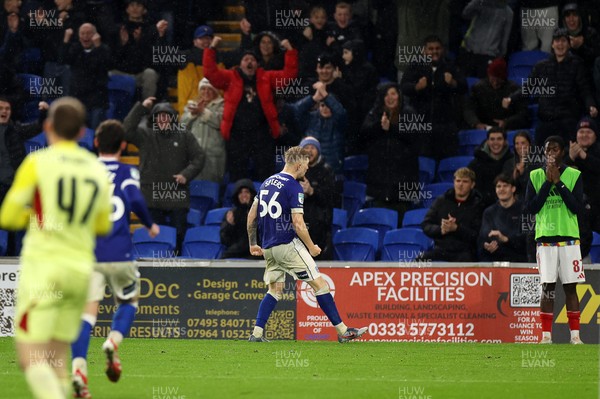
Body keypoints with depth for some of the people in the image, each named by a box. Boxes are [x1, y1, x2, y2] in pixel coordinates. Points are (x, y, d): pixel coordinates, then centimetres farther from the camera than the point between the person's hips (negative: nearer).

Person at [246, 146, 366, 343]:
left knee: (275, 290, 16)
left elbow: (252, 215, 16)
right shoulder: (294, 187, -12)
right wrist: (311, 247, -5)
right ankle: (342, 331, 0)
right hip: (288, 245, -8)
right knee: (320, 284, -2)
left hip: (268, 248, 8)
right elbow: (298, 224, -17)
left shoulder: (267, 183, 12)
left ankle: (256, 334, 5)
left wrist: (253, 244, 23)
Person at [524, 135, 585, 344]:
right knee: (547, 288, -1)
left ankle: (575, 335, 0)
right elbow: (531, 208, -1)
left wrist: (559, 183, -10)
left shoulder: (574, 176, 4)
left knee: (570, 287, -1)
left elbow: (578, 208, -5)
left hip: (569, 238, -1)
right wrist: (548, 182, -7)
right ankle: (546, 335, 1)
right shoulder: (535, 176, 7)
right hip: (545, 238, 1)